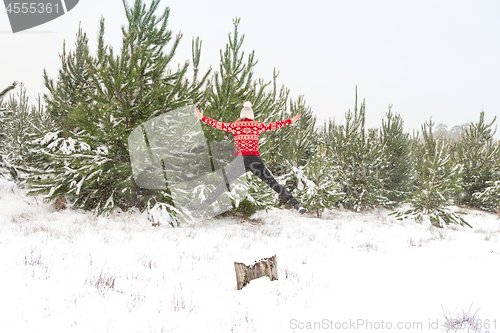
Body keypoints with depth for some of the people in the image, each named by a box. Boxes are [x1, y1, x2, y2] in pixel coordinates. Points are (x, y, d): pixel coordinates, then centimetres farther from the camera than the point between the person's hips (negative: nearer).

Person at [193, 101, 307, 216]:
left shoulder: (235, 125, 9)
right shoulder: (258, 126, 10)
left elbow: (218, 124, 12)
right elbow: (274, 125, 17)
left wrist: (202, 118, 23)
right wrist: (291, 120, 28)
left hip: (239, 161, 0)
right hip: (255, 160, 0)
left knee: (224, 184, 7)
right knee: (273, 183, -1)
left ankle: (203, 207, 3)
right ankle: (296, 204, -6)